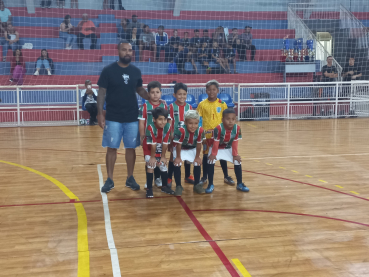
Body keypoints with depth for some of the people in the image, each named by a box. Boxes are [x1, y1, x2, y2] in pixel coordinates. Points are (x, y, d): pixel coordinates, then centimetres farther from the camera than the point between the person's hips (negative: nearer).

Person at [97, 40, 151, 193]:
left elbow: (140, 90, 14)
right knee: (111, 148, 4)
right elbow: (102, 92, -4)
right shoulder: (108, 70, -5)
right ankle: (109, 180, 16)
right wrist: (100, 113, -11)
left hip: (132, 118, 3)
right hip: (113, 118, -3)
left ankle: (130, 178, 22)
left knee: (131, 148, 9)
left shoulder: (136, 71, 4)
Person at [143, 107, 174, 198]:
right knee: (151, 165, -16)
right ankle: (149, 189, -5)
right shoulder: (150, 128, -32)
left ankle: (164, 186, 27)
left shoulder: (168, 127, -22)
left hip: (160, 150, 4)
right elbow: (153, 144, -26)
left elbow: (165, 143, -17)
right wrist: (152, 157, -20)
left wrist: (163, 156, -12)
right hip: (149, 150, -4)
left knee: (163, 165, 7)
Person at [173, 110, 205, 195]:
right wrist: (178, 157, -16)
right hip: (180, 149, -3)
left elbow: (199, 145, -15)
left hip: (192, 149, 3)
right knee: (177, 164, -17)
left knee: (197, 163, -3)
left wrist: (197, 157, -7)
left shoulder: (200, 131, -28)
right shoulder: (181, 131, -38)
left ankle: (197, 185, 16)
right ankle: (178, 186, -2)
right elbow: (178, 145, -26)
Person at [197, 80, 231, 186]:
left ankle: (226, 176, 22)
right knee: (206, 155, 8)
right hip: (207, 134, -1)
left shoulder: (222, 104, -1)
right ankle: (204, 177, 20)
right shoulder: (202, 104, -3)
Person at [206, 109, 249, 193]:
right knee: (211, 161, -20)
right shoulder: (218, 129, -34)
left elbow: (235, 143, -11)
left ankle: (240, 184, 13)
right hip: (217, 148, -3)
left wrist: (235, 154, -6)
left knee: (237, 162, -3)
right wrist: (213, 154, -17)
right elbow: (215, 143, -23)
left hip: (229, 148, 3)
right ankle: (211, 184, -6)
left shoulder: (237, 128, -22)